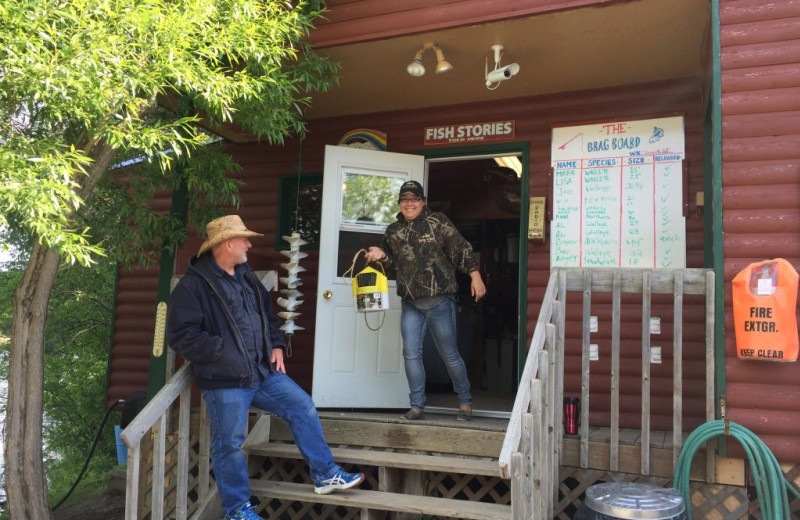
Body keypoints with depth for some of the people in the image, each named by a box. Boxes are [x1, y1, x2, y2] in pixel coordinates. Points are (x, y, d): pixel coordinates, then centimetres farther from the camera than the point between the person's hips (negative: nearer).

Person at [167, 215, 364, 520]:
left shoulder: (246, 277, 13)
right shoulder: (193, 285, -13)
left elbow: (268, 315, 22)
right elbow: (181, 336, -18)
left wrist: (276, 346, 7)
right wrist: (222, 351, -22)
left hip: (263, 371, 7)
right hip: (225, 380, -7)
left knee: (303, 408, 4)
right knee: (229, 444, 2)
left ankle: (325, 474, 16)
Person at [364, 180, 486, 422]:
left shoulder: (438, 222, -6)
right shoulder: (393, 231, 9)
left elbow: (461, 249, -7)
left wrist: (475, 276, -13)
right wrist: (381, 255, -2)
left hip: (439, 301, -4)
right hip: (410, 303, 5)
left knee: (449, 354, 5)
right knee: (411, 354, 1)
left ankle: (465, 402, 23)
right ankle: (417, 406, 13)